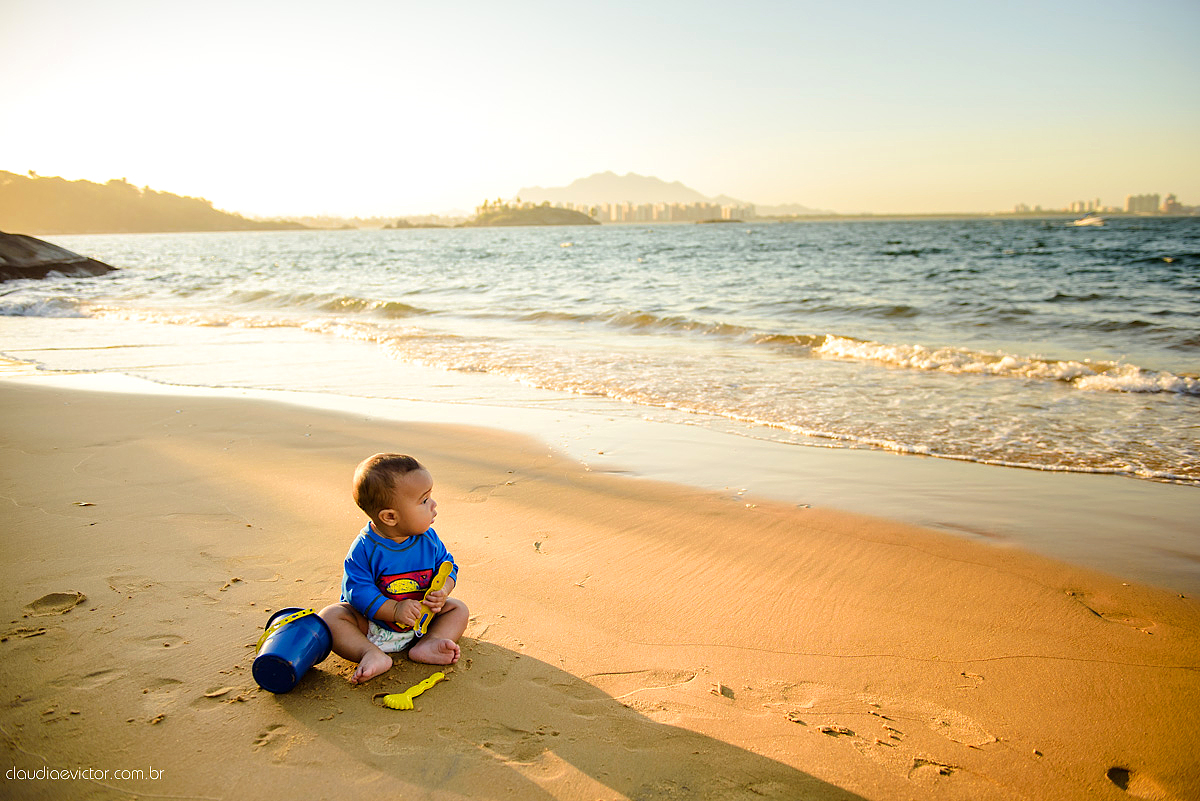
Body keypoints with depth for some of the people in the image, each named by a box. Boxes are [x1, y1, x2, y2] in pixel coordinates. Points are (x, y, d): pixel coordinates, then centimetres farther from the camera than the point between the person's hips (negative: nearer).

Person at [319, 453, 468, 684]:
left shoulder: (428, 539, -10)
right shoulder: (365, 548, -23)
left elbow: (447, 566, 1)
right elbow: (357, 590, -25)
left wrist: (442, 591, -21)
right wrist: (394, 610, -36)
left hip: (420, 620, 4)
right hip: (372, 624, -4)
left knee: (458, 608, -6)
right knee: (330, 616, -24)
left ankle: (428, 644, -29)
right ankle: (373, 655, -39)